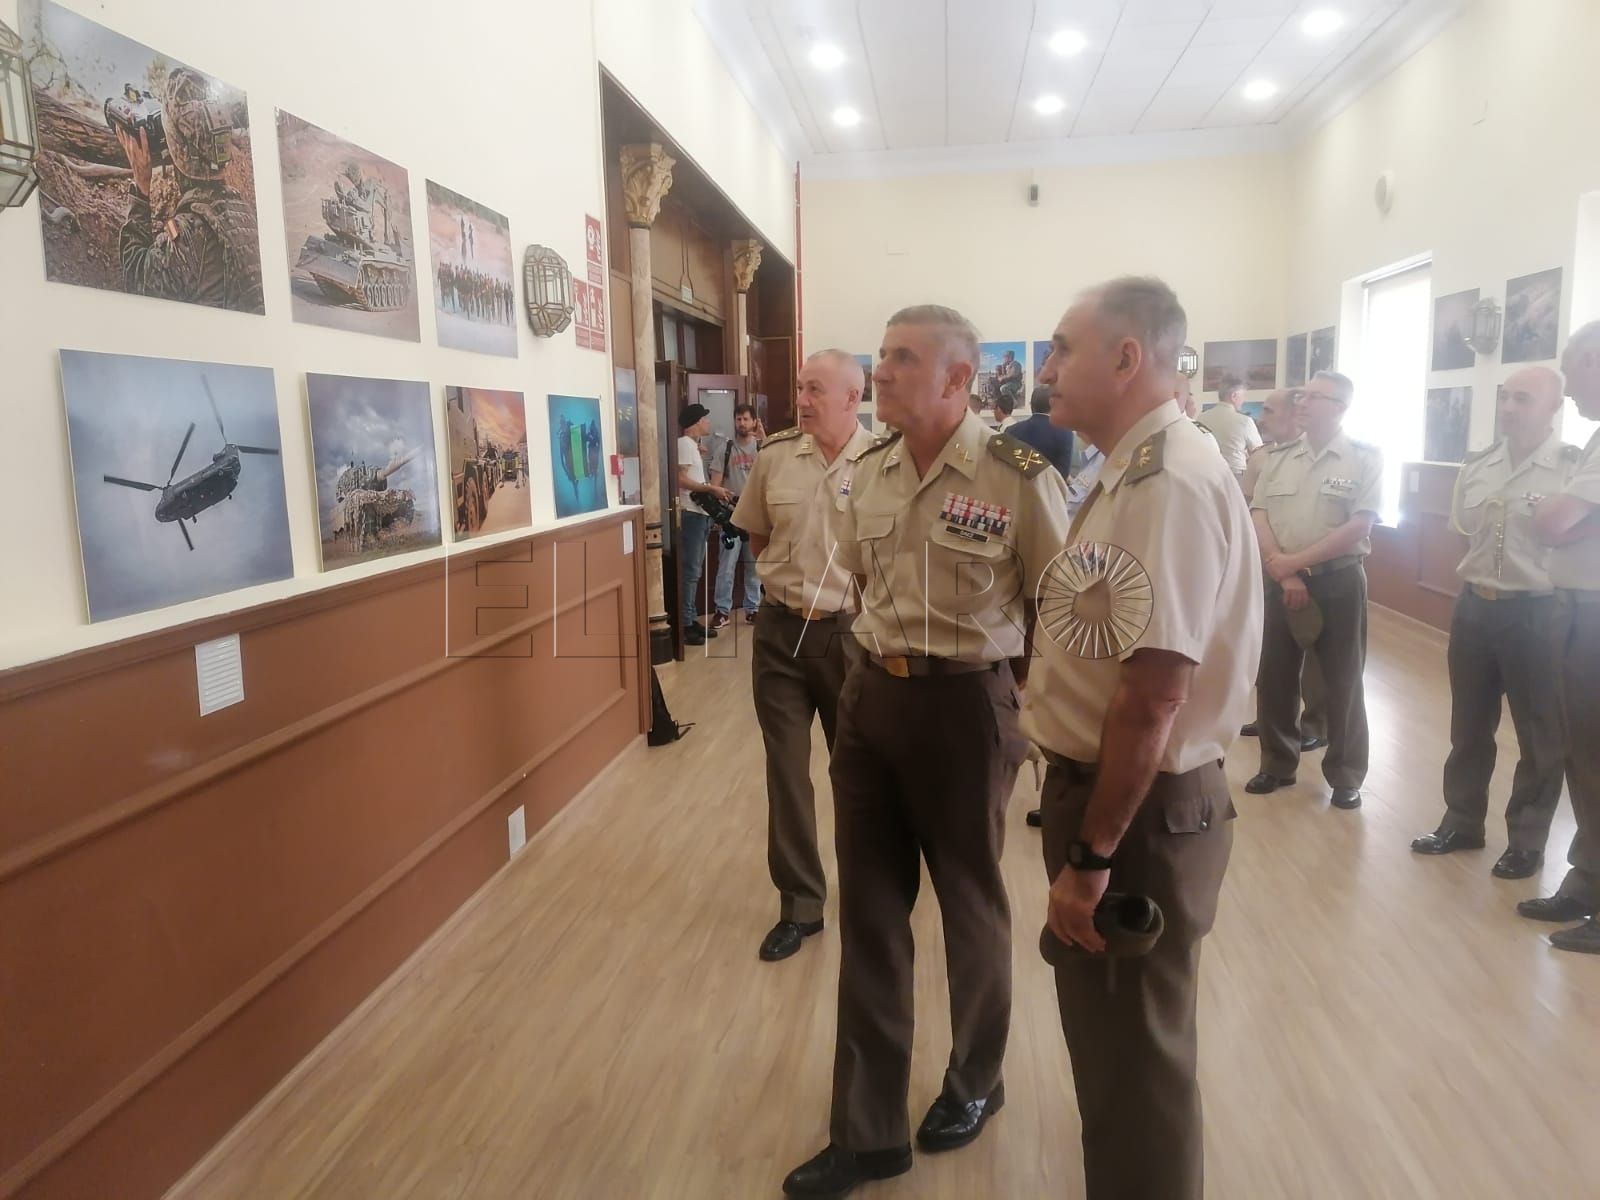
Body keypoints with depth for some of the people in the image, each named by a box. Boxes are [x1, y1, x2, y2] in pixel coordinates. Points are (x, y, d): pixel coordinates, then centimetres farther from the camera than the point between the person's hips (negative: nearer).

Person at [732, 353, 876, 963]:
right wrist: (785, 575, 10)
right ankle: (800, 904, 23)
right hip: (780, 632, 3)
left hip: (852, 632, -3)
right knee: (786, 771, 8)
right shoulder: (773, 455, 0)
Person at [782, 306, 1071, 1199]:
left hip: (966, 705, -5)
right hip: (871, 697, 6)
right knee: (869, 911, 10)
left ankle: (975, 1082, 43)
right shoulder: (869, 473, 3)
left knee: (970, 903, 16)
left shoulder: (1020, 478, -15)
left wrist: (1015, 697, -2)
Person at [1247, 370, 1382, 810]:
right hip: (1282, 581, 4)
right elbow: (1258, 516, 1)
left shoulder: (1365, 458, -4)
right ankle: (1277, 763, 24)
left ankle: (1345, 775, 19)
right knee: (1274, 675, 8)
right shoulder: (1279, 456, 7)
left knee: (1342, 680, 6)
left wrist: (1296, 560, -15)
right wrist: (1283, 573, -11)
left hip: (1339, 581, -3)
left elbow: (1360, 526, -12)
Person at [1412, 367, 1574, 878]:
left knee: (1539, 735, 9)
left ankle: (1527, 841, 25)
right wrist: (1475, 573, 12)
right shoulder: (1477, 464, 6)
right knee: (1469, 725, 16)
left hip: (1535, 614, -5)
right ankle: (1462, 822, 32)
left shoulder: (1574, 468, -13)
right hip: (1473, 605, 6)